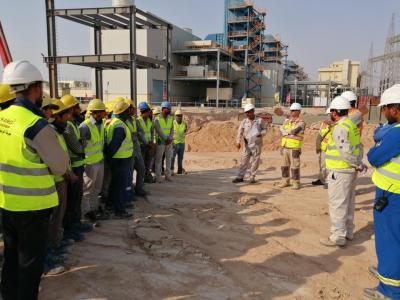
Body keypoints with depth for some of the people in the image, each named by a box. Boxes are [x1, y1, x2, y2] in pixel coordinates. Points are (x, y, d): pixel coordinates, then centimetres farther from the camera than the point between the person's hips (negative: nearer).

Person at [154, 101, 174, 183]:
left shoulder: (171, 118, 7)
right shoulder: (157, 119, -7)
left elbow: (172, 130, 2)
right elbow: (159, 131, -14)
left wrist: (170, 139, -13)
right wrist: (166, 139, -17)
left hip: (169, 142, 5)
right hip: (160, 142, -5)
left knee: (168, 158, 8)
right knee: (159, 159, 0)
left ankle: (168, 175, 18)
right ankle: (158, 176, 6)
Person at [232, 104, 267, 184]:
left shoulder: (259, 120, 1)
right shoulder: (244, 122, 1)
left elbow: (265, 129, 8)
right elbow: (240, 132, -8)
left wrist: (261, 134, -14)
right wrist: (238, 142, -22)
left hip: (257, 145, 0)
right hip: (247, 145, 1)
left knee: (255, 161, 5)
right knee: (244, 161, 1)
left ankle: (252, 177, 15)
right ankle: (240, 177, 8)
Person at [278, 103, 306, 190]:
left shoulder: (301, 123, -8)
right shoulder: (287, 120, 13)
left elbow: (293, 131, -21)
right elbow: (282, 129, 1)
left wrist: (286, 132, -4)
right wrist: (290, 133, -14)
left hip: (294, 148, -6)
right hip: (285, 147, 7)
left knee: (295, 166, -2)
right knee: (285, 166, 11)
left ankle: (296, 183, 7)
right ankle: (285, 181, 22)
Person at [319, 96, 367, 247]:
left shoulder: (340, 128, -18)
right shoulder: (352, 125, 12)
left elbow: (346, 152, -24)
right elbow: (358, 147, 12)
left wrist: (359, 165, -13)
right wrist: (358, 164, 5)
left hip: (340, 171, -10)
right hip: (350, 170, 10)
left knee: (337, 204, -2)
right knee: (348, 202, 18)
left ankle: (338, 236, 5)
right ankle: (348, 232, 29)